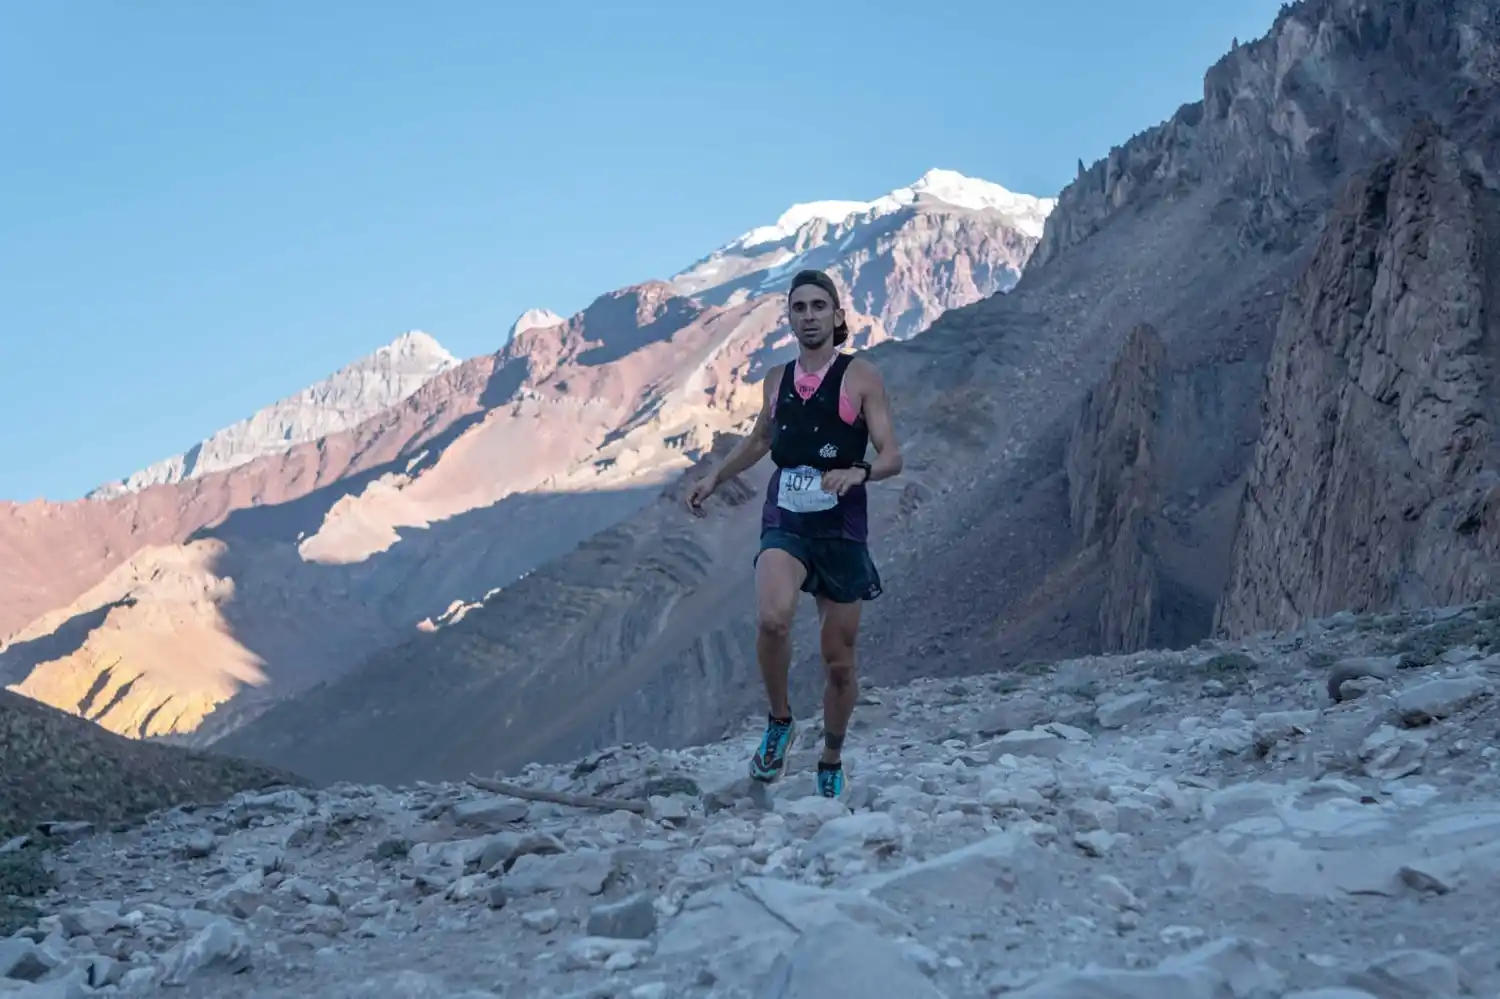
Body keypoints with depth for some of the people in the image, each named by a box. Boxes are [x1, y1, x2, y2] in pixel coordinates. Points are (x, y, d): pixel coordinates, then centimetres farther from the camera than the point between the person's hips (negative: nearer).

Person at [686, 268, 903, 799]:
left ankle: (831, 762, 30)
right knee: (773, 619, -29)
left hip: (841, 529, -2)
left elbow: (892, 456, -8)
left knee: (839, 662, 7)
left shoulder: (861, 376, -3)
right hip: (784, 522, 2)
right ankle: (779, 720, -4)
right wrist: (716, 477, 22)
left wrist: (858, 472, -28)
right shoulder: (777, 379, 9)